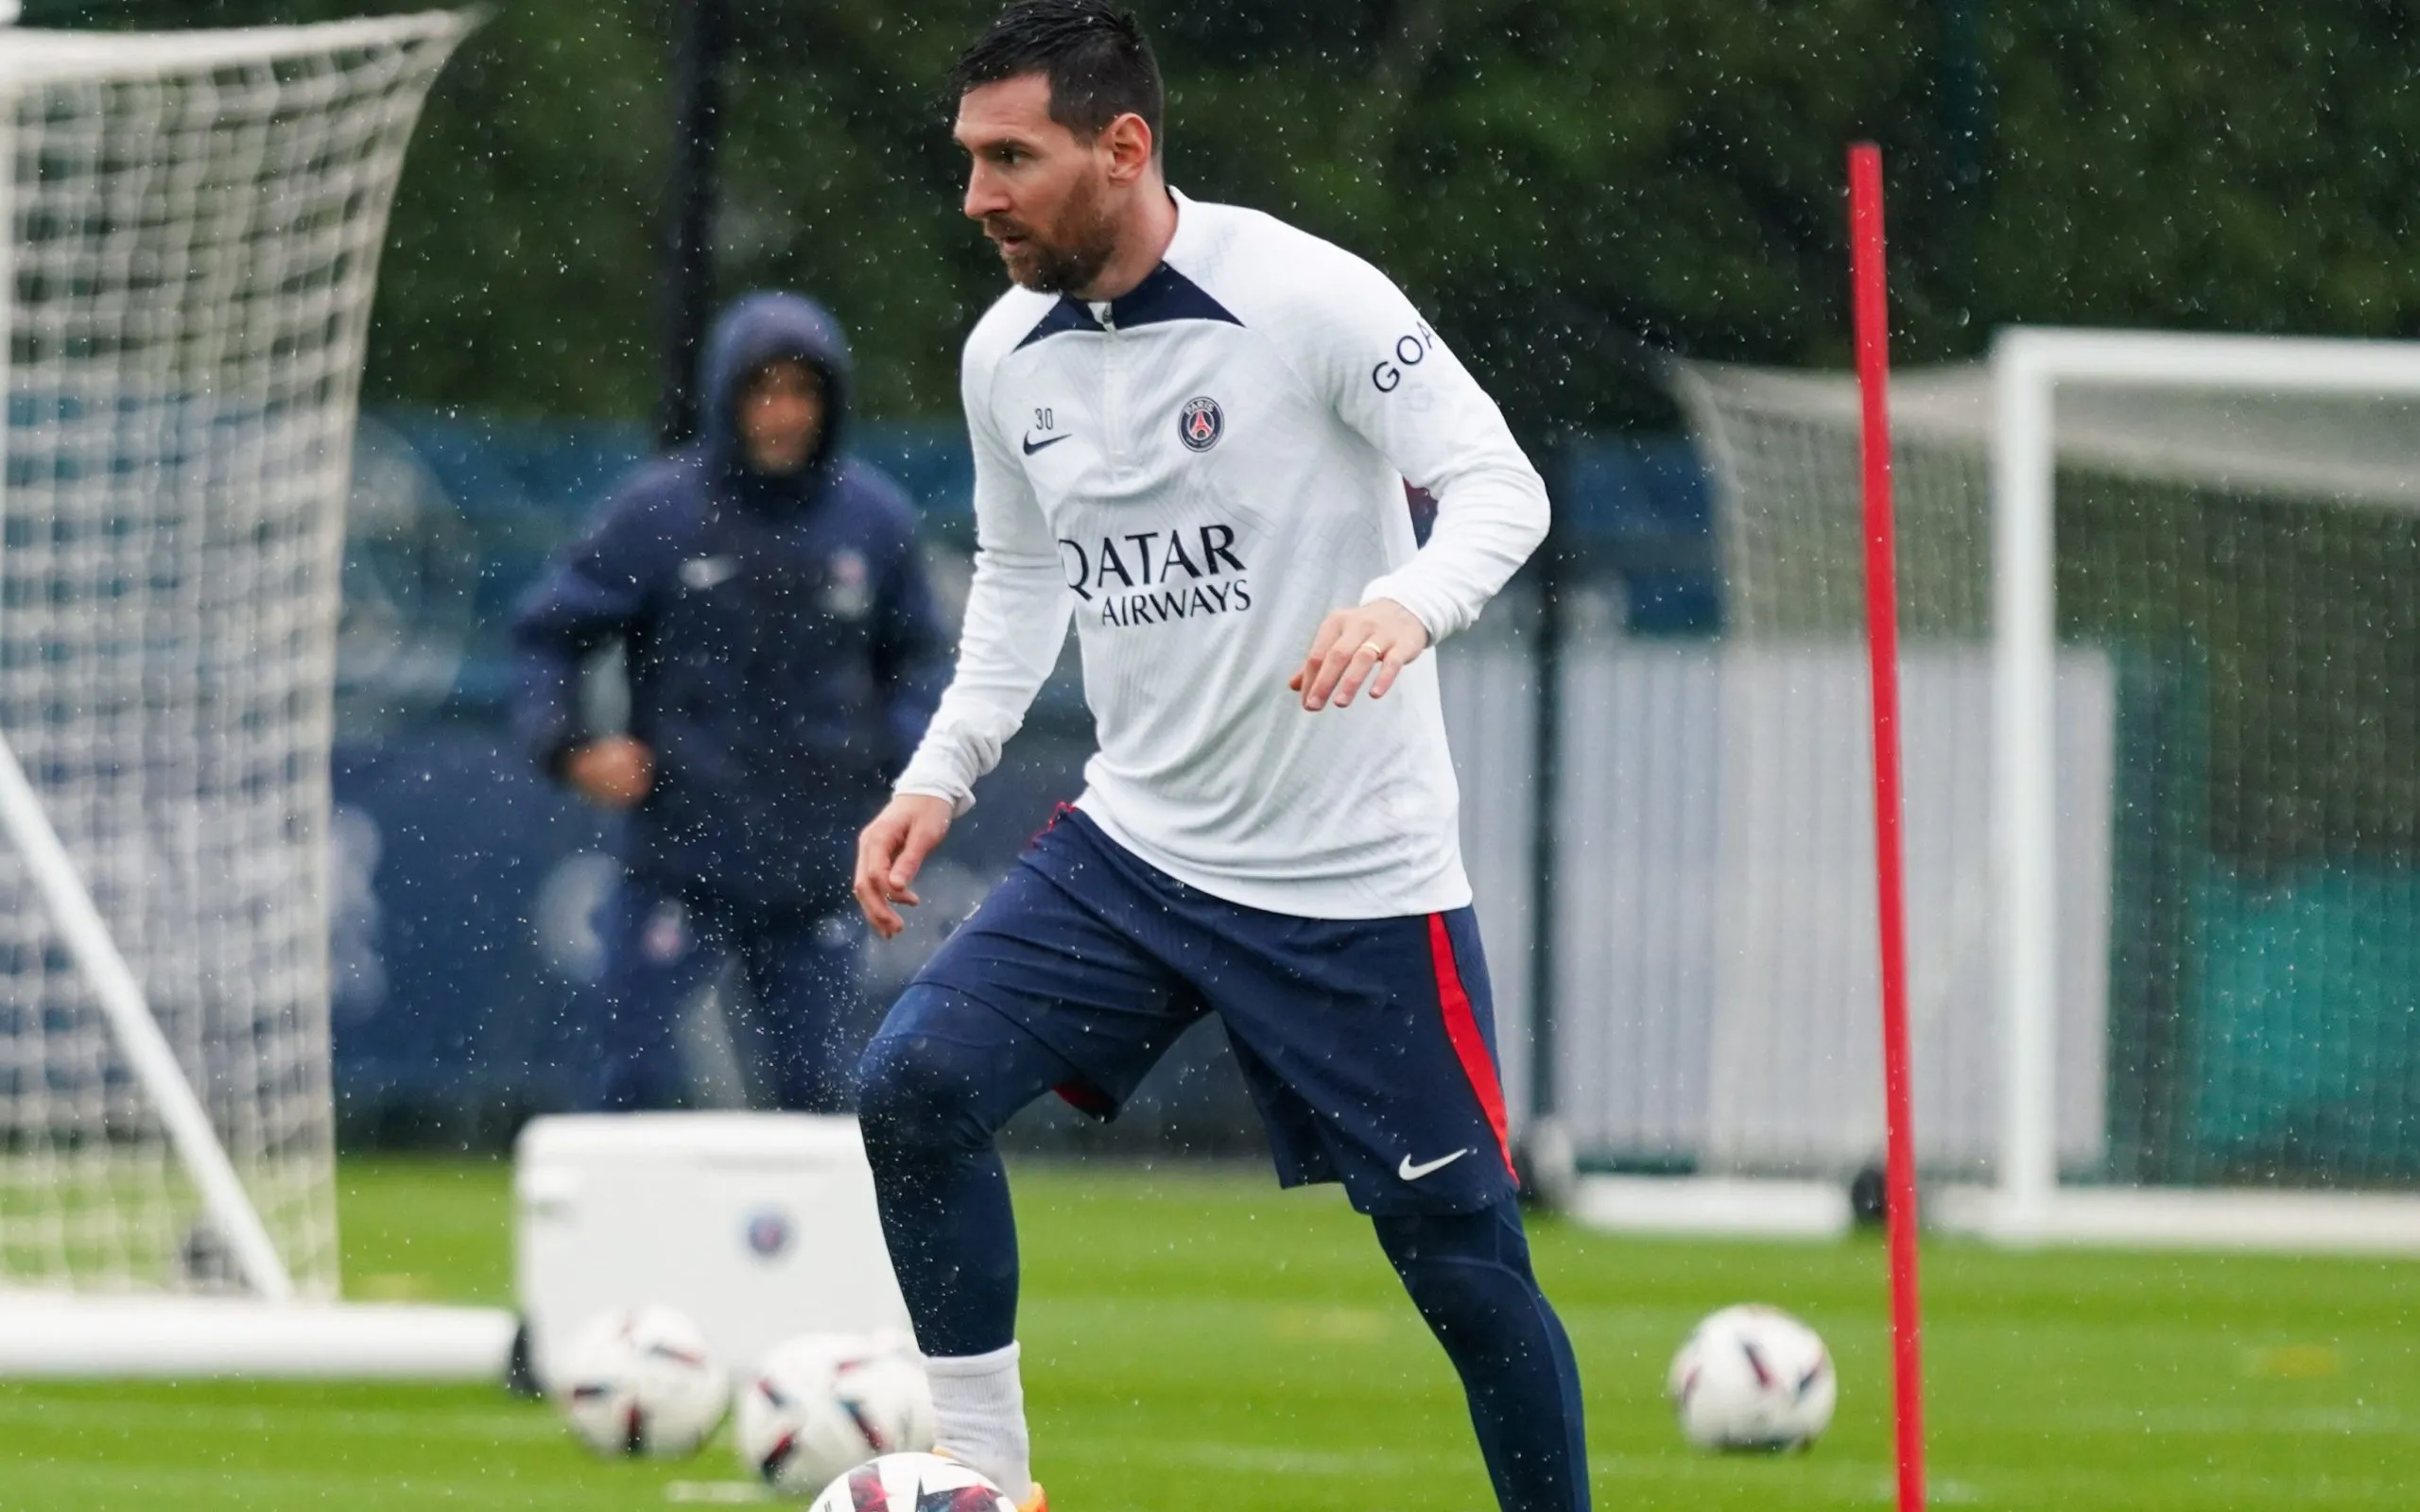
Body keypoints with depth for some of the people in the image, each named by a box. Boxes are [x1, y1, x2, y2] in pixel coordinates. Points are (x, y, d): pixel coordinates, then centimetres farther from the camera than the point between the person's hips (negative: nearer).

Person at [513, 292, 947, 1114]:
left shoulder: (875, 518, 4)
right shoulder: (659, 509, -5)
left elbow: (917, 655, 18)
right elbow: (548, 628, 2)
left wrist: (908, 753, 2)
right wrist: (569, 744, -12)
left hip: (816, 867, 3)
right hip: (677, 858, -3)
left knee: (820, 1090, 8)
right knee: (633, 1076, -7)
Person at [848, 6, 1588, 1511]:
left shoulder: (1308, 298, -16)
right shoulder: (1007, 355, 2)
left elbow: (1500, 487, -16)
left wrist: (1406, 604, -37)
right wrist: (941, 775, 6)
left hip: (1355, 879, -5)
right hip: (1133, 853, 5)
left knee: (1462, 1259, -2)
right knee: (913, 1087, -14)